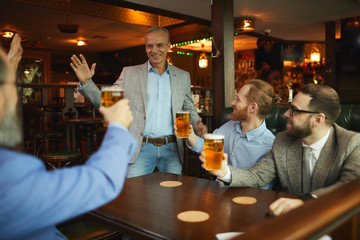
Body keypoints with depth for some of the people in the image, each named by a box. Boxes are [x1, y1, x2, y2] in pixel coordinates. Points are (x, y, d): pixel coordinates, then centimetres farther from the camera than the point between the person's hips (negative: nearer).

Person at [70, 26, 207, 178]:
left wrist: (197, 125, -3)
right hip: (141, 148, -2)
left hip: (172, 149, 2)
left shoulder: (183, 77, 11)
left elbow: (189, 109, 17)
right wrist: (85, 82, -10)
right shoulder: (129, 73, 5)